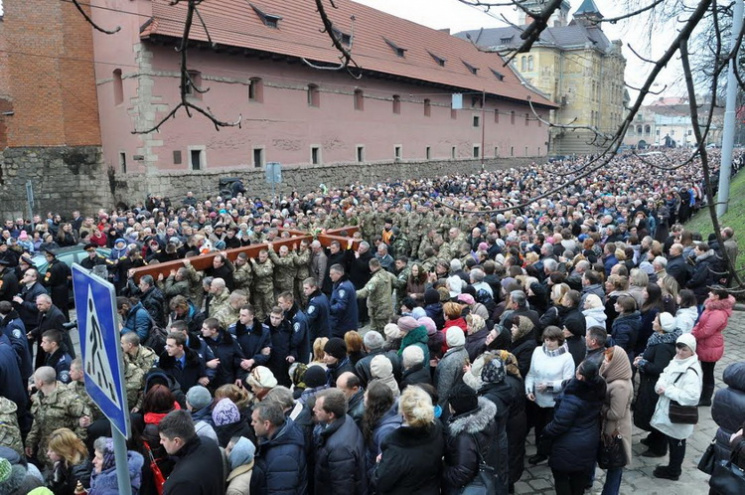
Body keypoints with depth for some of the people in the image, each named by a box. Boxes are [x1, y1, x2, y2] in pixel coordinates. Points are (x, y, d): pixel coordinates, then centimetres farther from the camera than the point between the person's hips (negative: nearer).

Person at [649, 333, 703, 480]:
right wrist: (660, 385, -11)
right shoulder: (676, 362, 2)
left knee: (677, 443, 12)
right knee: (671, 441, 23)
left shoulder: (692, 372, -26)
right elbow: (664, 376, 12)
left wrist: (667, 390, -26)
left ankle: (673, 472, 30)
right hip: (667, 411, 8)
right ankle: (672, 467, 40)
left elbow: (692, 396, -33)